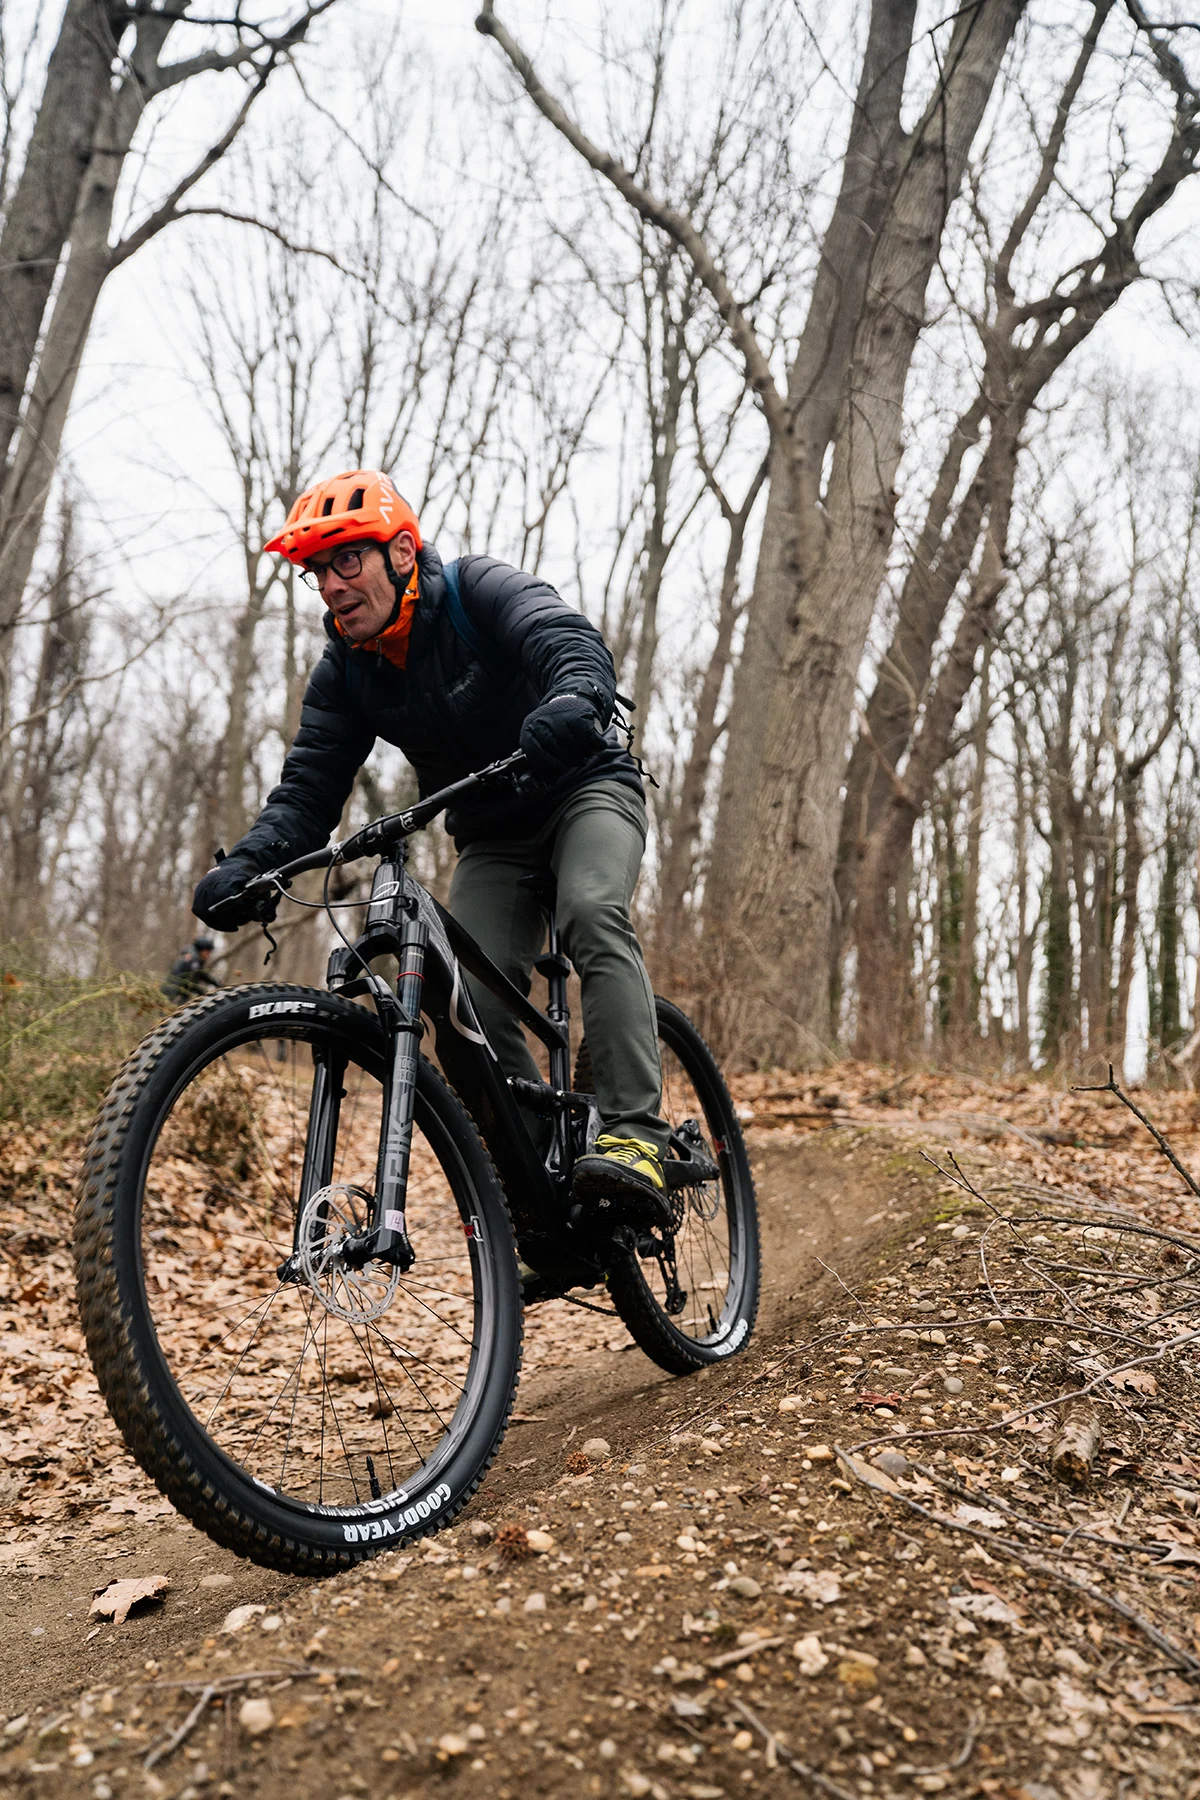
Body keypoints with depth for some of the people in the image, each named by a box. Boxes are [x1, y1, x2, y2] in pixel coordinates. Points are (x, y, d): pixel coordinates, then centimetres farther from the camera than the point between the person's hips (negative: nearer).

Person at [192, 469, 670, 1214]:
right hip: (492, 837, 5)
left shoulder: (480, 589, -16)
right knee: (473, 1007, -13)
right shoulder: (345, 673, -3)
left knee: (593, 915, -35)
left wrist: (575, 702, -58)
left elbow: (572, 640, -34)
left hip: (585, 789, -4)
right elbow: (310, 786, -7)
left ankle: (638, 1136, -36)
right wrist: (248, 865, -26)